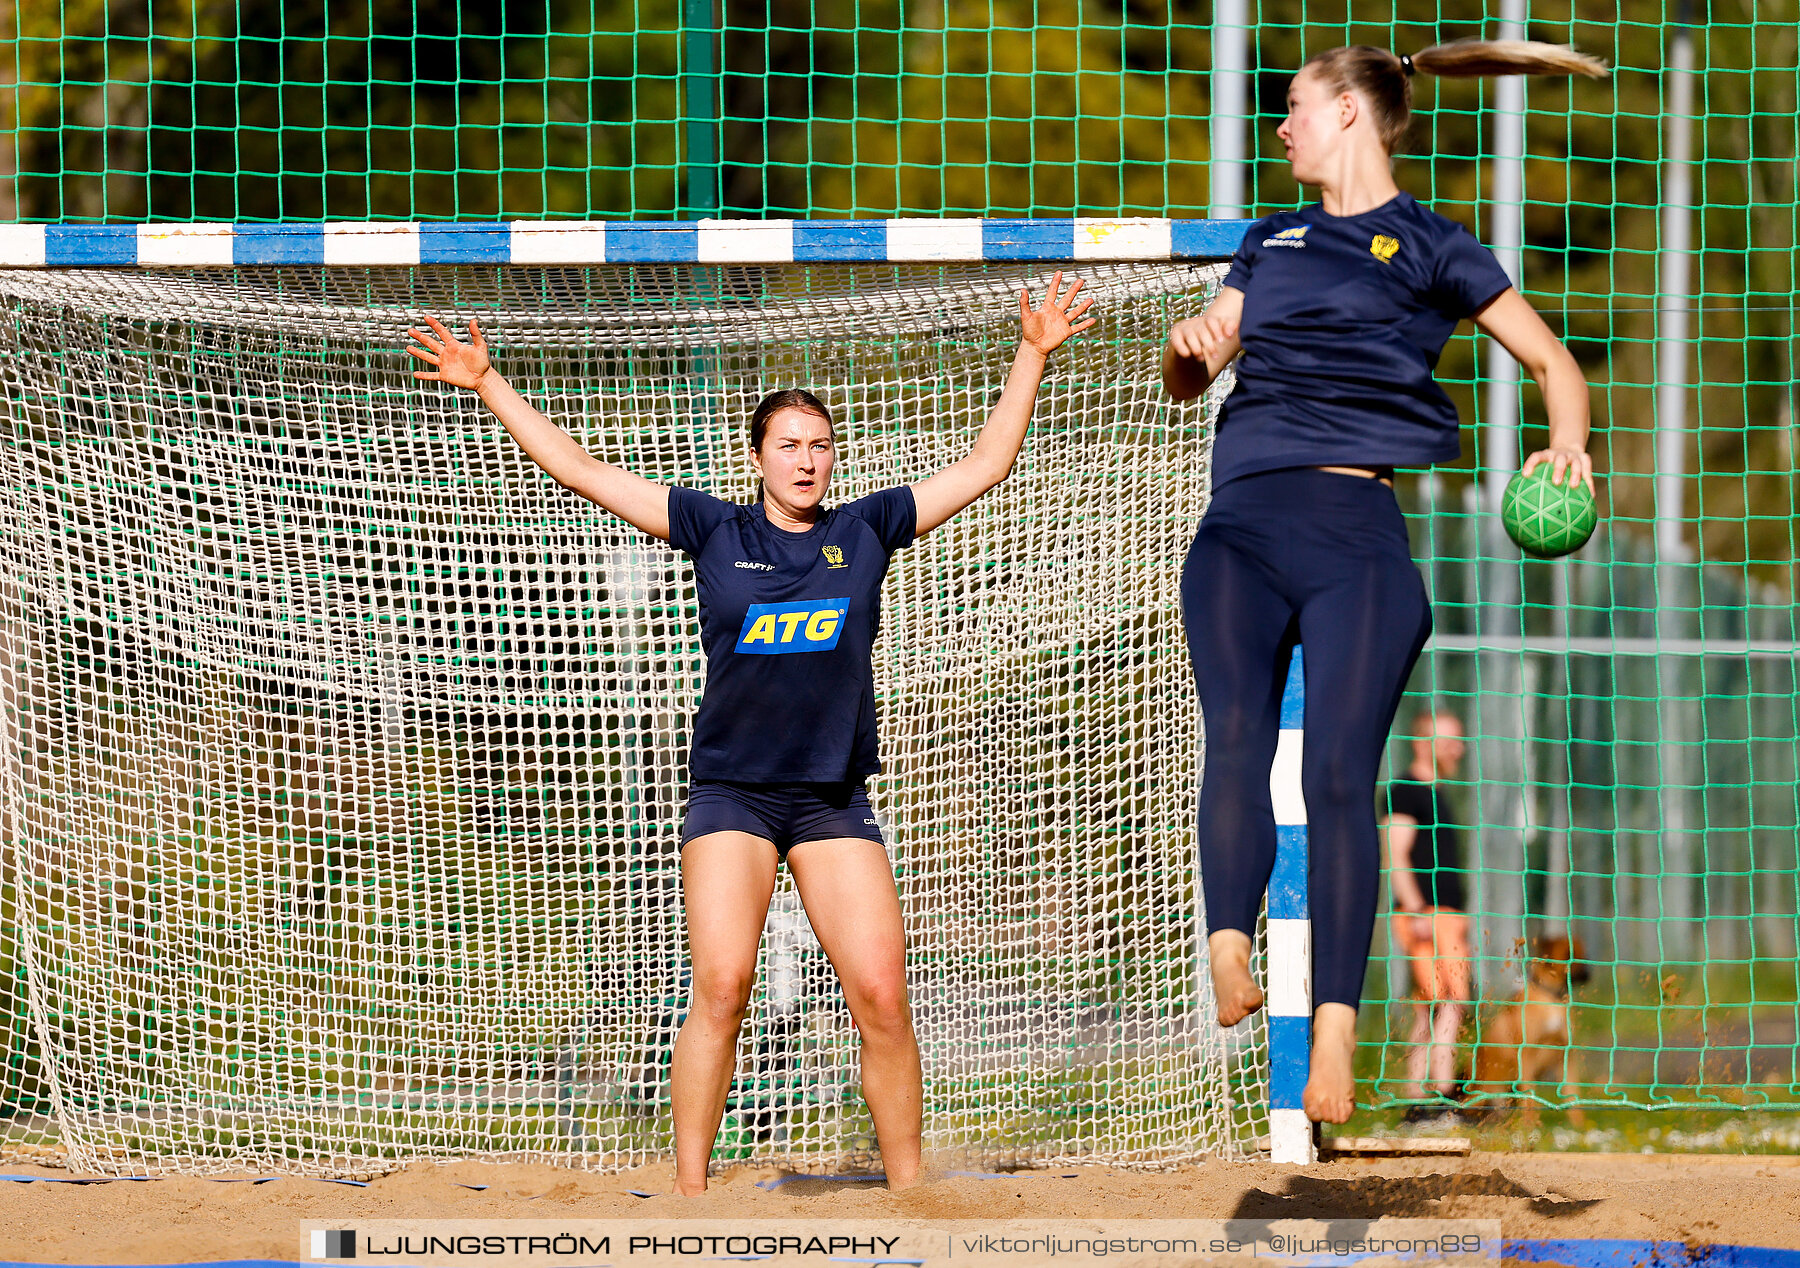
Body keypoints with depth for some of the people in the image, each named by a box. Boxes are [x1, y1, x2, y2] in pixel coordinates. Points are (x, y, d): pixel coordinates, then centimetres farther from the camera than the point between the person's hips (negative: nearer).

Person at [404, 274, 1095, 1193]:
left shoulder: (866, 530, 7)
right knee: (721, 987, -16)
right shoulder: (714, 530, 4)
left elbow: (984, 466, 12)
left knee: (881, 996, -9)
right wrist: (488, 385, 1)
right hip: (730, 794, -1)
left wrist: (1031, 357, 8)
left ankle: (907, 1187, 1)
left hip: (834, 798, 1)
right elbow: (580, 470, 4)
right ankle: (688, 1191, -12)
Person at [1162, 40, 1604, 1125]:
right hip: (1244, 522, 4)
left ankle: (1335, 1037, -20)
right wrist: (1191, 342, 6)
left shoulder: (1430, 247, 13)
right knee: (1236, 738, -20)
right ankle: (1229, 964, -32)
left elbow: (1553, 360, 14)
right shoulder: (1271, 242, 27)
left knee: (1340, 769, -17)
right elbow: (1187, 382, 29)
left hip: (1362, 524, -4)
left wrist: (1567, 444, -6)